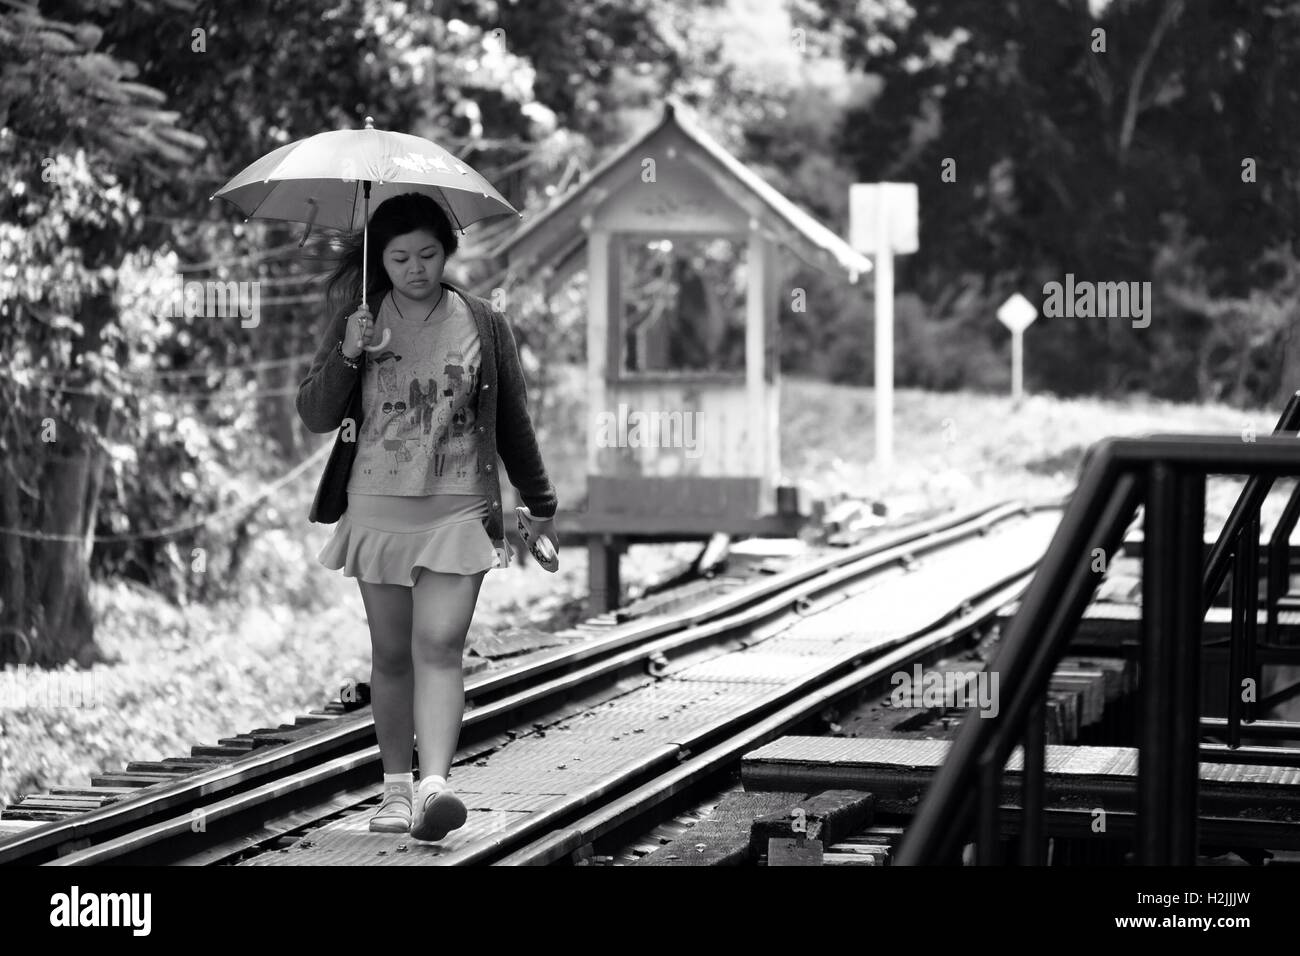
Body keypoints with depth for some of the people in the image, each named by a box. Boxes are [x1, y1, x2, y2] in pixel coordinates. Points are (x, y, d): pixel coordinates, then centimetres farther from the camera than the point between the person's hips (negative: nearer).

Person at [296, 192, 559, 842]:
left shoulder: (482, 324, 4)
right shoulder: (357, 321, 4)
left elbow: (513, 421, 12)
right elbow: (315, 416, 0)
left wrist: (540, 506, 17)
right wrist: (347, 355, -17)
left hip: (459, 508, -2)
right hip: (378, 506, 2)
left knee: (439, 646, -15)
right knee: (391, 655, 8)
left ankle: (435, 785, -26)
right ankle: (395, 787, 19)